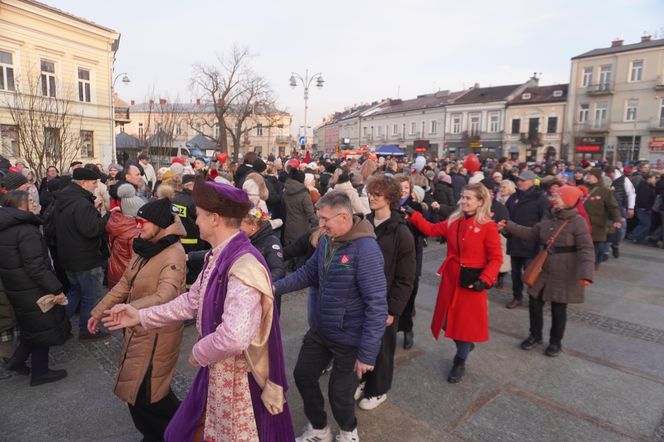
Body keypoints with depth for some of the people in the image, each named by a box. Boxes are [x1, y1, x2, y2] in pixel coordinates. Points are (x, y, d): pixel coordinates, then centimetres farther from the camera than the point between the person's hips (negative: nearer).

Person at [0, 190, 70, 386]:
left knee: (33, 327, 26)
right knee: (43, 329, 7)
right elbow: (35, 267, -27)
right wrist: (56, 289, -24)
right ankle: (39, 373, 20)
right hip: (32, 290, -9)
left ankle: (16, 360, 27)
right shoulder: (26, 230, -23)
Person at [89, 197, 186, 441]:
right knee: (136, 387, 19)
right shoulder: (144, 248, 5)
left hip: (157, 333, -8)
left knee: (146, 391, 2)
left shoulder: (173, 254, -22)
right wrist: (99, 312, 14)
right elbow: (125, 284, 13)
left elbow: (165, 296, -34)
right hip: (137, 329, 8)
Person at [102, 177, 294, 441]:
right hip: (217, 368, 9)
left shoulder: (244, 265, -31)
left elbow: (234, 337, -38)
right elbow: (192, 301, 12)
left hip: (239, 375, -9)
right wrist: (141, 316, 10)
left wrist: (198, 353, -18)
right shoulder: (217, 257, 2)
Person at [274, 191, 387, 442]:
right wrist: (277, 287, -6)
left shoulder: (366, 250, -28)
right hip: (320, 329, 8)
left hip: (349, 338, -7)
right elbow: (309, 272, 9)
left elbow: (377, 305, -27)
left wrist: (367, 353, -25)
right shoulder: (326, 240, -3)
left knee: (340, 394, 11)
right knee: (303, 375, 20)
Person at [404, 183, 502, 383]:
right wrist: (413, 215, -2)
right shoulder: (453, 222, 5)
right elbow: (431, 230, 8)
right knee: (450, 319, 13)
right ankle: (464, 346, 43)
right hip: (451, 279, 5)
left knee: (467, 321, 7)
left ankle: (460, 362, 29)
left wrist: (484, 280, -21)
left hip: (472, 281, -5)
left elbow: (496, 258, -11)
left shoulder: (488, 227, -11)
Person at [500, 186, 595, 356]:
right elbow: (533, 234, 13)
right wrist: (509, 226, 9)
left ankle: (555, 342, 30)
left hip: (563, 274, -6)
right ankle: (535, 336, 32)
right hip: (543, 270, 6)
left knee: (558, 309, 8)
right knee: (535, 303, 11)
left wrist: (586, 273, -31)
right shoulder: (549, 216, 5)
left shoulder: (578, 222, -16)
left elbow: (586, 249, -19)